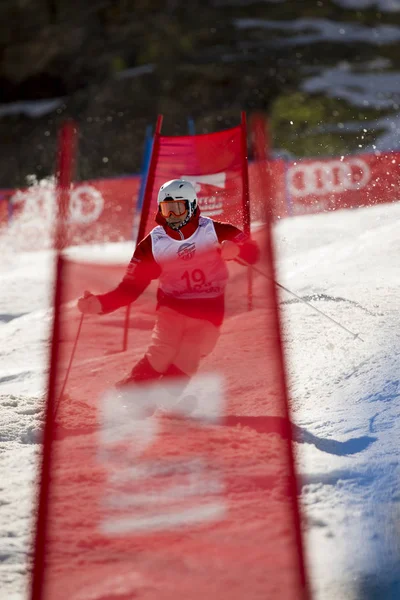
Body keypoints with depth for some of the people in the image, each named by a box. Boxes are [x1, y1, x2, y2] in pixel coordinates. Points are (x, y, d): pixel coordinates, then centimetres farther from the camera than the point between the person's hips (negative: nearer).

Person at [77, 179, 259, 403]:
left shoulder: (215, 231, -7)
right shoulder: (152, 243, -4)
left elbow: (253, 252, -7)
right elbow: (131, 287, -6)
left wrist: (236, 249, -31)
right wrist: (100, 303, -22)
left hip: (208, 312, -1)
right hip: (172, 308, 1)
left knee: (182, 367, -9)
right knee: (158, 359, -15)